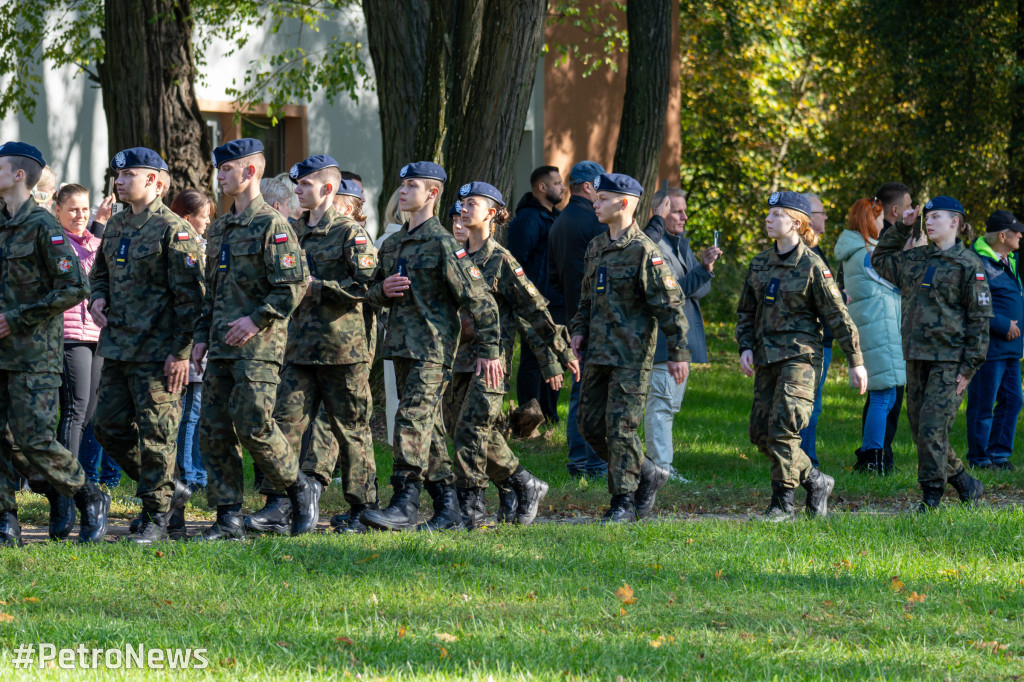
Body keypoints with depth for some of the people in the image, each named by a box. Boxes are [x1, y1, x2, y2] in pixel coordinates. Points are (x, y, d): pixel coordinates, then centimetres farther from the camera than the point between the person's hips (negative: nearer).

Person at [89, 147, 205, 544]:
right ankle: (169, 490, 23)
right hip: (117, 348, 8)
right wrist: (97, 298, 6)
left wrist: (181, 351, -18)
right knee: (109, 428, 9)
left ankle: (158, 519, 3)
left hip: (157, 353, -8)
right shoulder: (116, 227, 14)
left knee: (156, 436, -4)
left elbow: (189, 295, -13)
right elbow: (100, 272, 29)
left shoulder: (173, 230, -10)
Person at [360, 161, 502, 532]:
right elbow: (373, 291, 25)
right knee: (428, 426, 10)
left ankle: (405, 504, -19)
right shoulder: (392, 244, 14)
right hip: (402, 346, 8)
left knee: (413, 419, -16)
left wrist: (489, 349, -12)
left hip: (433, 348, -8)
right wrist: (383, 290, 0)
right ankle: (448, 507, 15)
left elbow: (479, 299, -10)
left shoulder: (443, 244, -9)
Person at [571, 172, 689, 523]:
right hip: (598, 354, 8)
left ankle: (624, 502, 2)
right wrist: (580, 329, 10)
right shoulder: (596, 247, 13)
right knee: (589, 422, 8)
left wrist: (678, 353, -14)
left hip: (631, 356, -8)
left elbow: (670, 306, -12)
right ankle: (648, 474, 22)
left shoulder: (644, 251, -12)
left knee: (621, 427, -7)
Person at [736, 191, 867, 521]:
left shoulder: (812, 266, -7)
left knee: (783, 427, -16)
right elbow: (745, 311, 19)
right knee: (761, 433, 5)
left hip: (799, 355, -7)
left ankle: (782, 502, -8)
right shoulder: (760, 263, 10)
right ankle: (815, 481, 21)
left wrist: (856, 361, -4)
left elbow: (838, 316, -5)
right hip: (766, 357, 7)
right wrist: (745, 347, 3)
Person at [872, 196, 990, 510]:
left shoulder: (968, 264, -5)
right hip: (917, 356, 7)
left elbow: (980, 318, -6)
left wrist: (970, 366, -11)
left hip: (950, 360, -7)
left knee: (932, 428, -13)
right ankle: (965, 483, 22)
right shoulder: (915, 259, 13)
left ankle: (931, 496, -6)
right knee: (920, 430, 8)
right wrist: (901, 228, 17)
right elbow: (880, 260, 30)